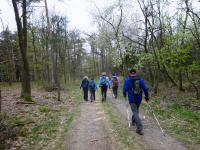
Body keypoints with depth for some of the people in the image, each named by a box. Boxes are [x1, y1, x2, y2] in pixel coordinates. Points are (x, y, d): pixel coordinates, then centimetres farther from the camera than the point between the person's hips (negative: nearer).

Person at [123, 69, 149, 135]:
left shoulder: (127, 80, -7)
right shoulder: (140, 79, 3)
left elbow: (125, 89, -8)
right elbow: (145, 88, 0)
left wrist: (125, 95, 12)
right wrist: (147, 97, 8)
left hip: (132, 99, -4)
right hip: (139, 98, 4)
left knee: (135, 112, -4)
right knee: (136, 110, 25)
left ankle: (139, 128, -13)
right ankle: (133, 121, 47)